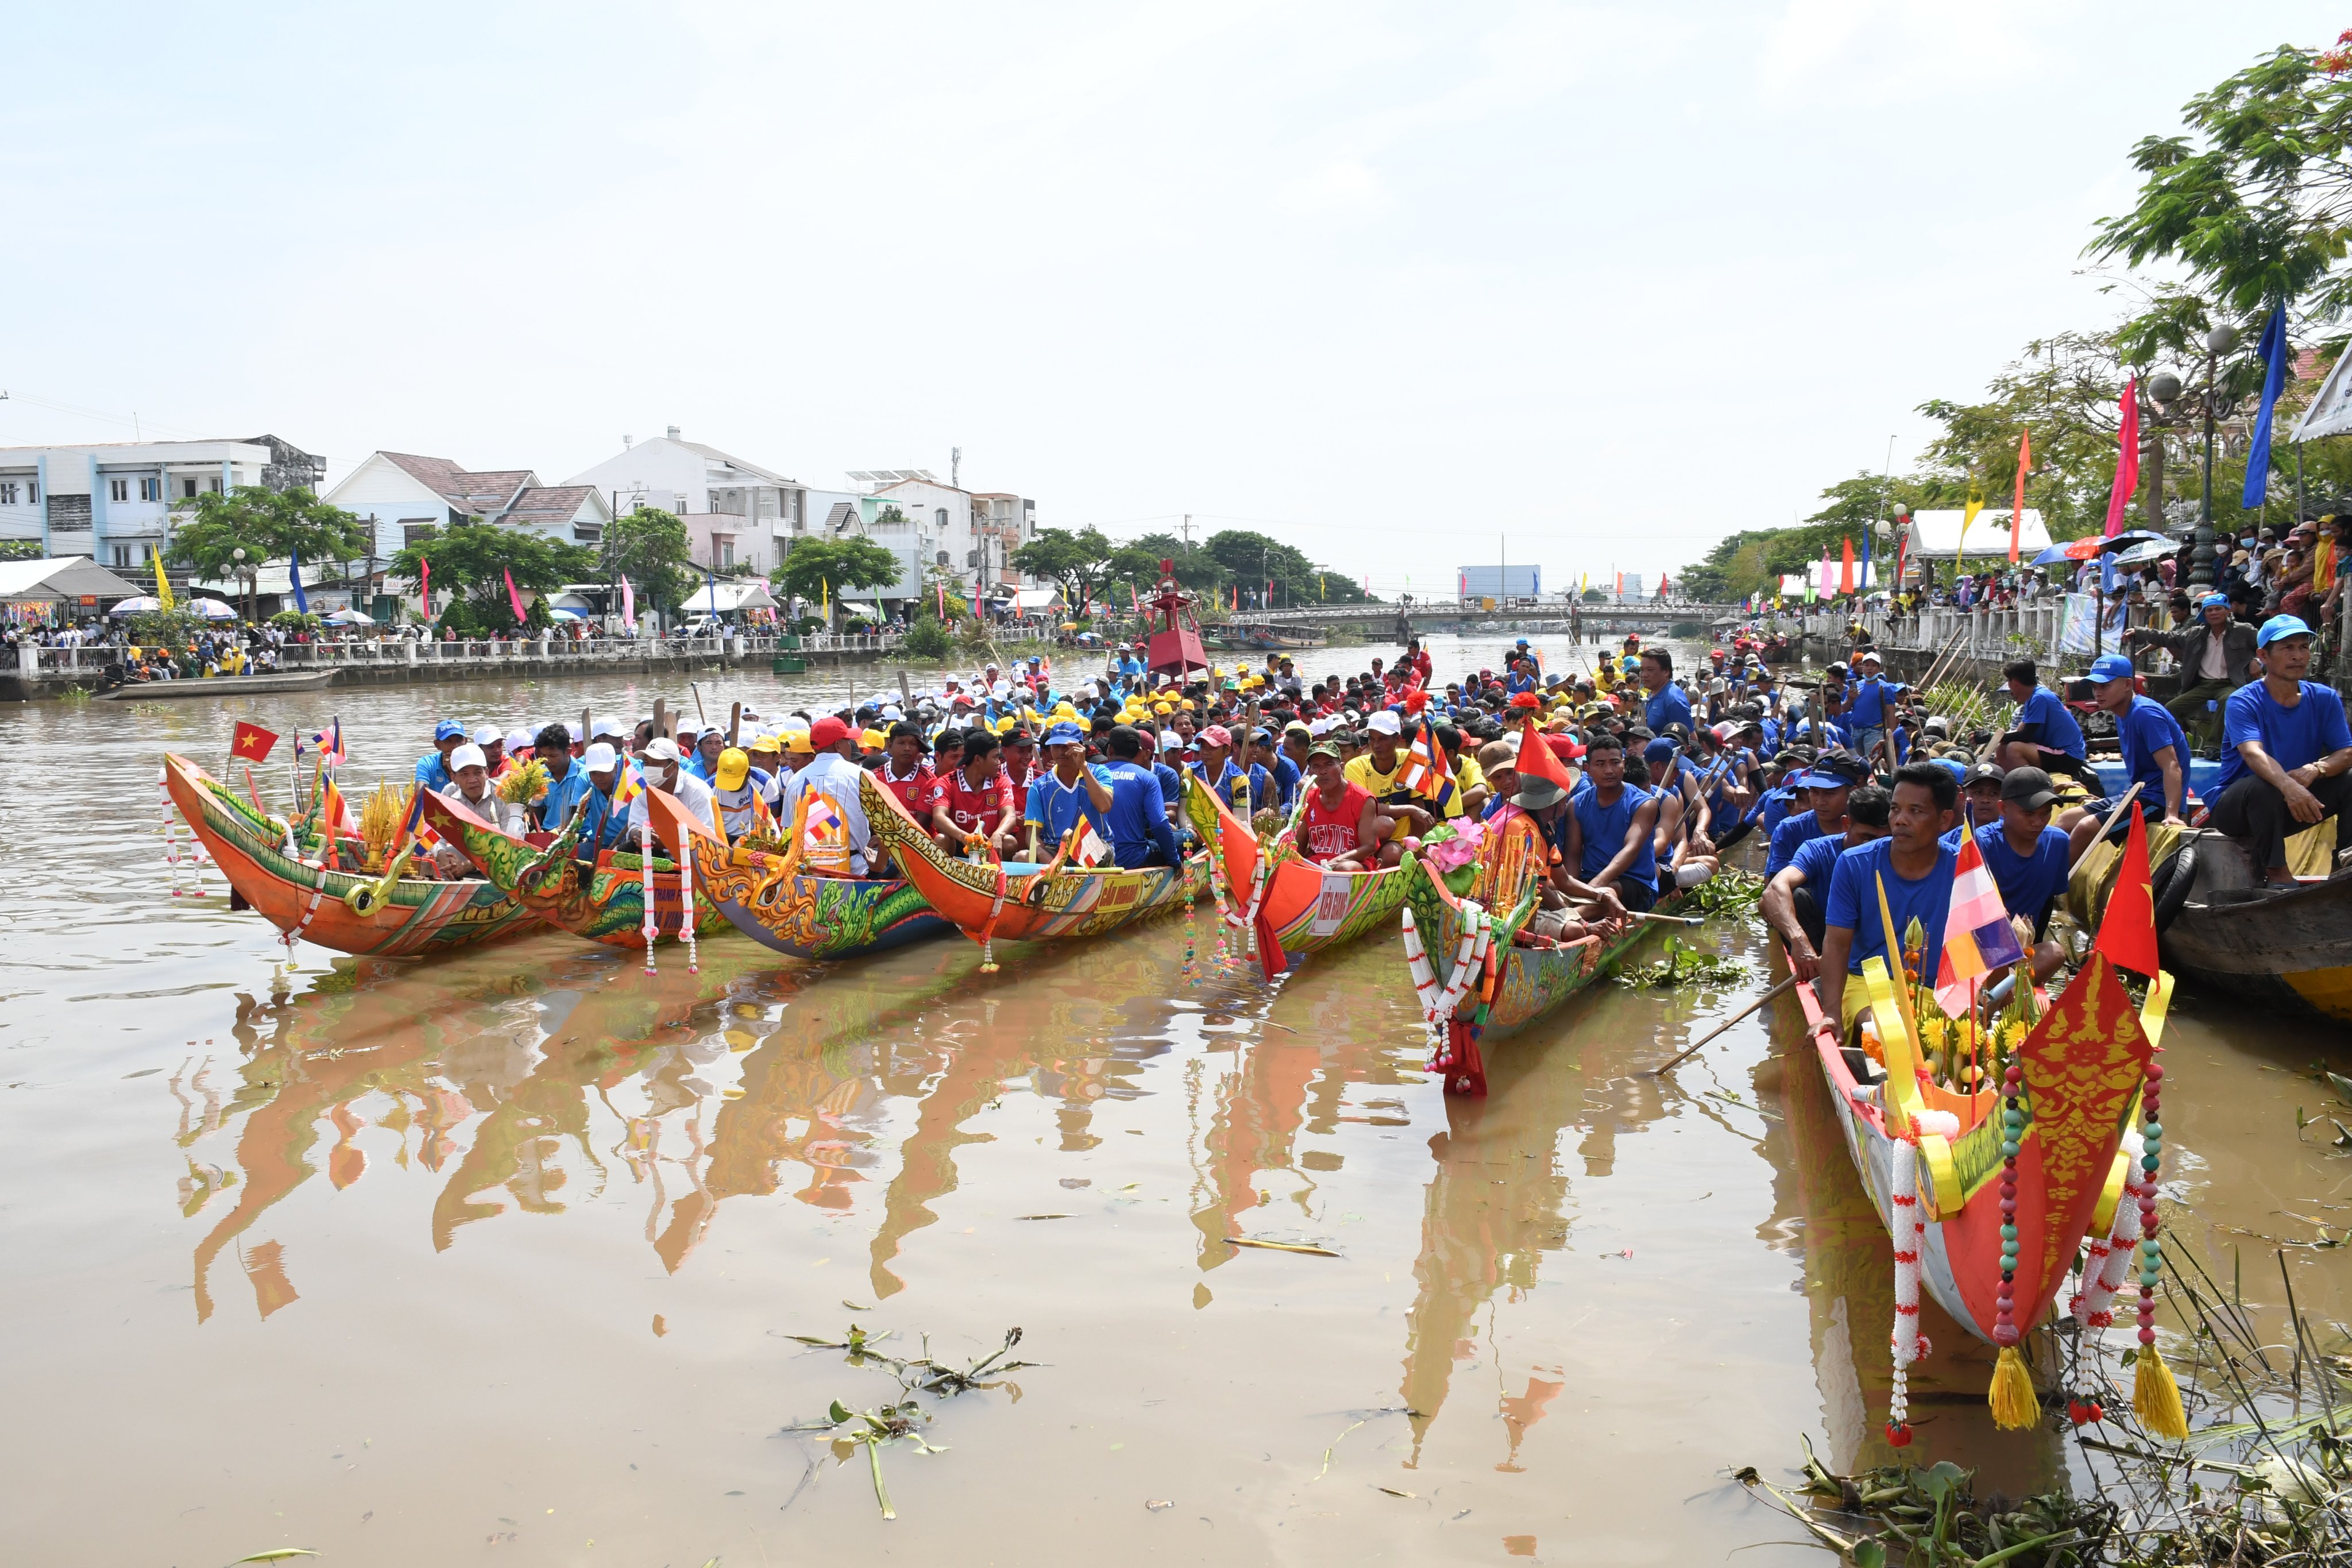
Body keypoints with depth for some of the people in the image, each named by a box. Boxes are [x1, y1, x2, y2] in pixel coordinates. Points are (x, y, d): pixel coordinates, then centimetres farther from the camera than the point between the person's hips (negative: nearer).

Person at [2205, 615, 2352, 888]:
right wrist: (2287, 786, -51)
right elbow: (2254, 755, -31)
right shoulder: (2243, 702, -14)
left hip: (2292, 805, 4)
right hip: (2235, 807, -4)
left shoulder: (2324, 699, 1)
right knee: (2264, 785, -36)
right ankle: (2276, 873, -27)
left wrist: (2316, 769, -30)